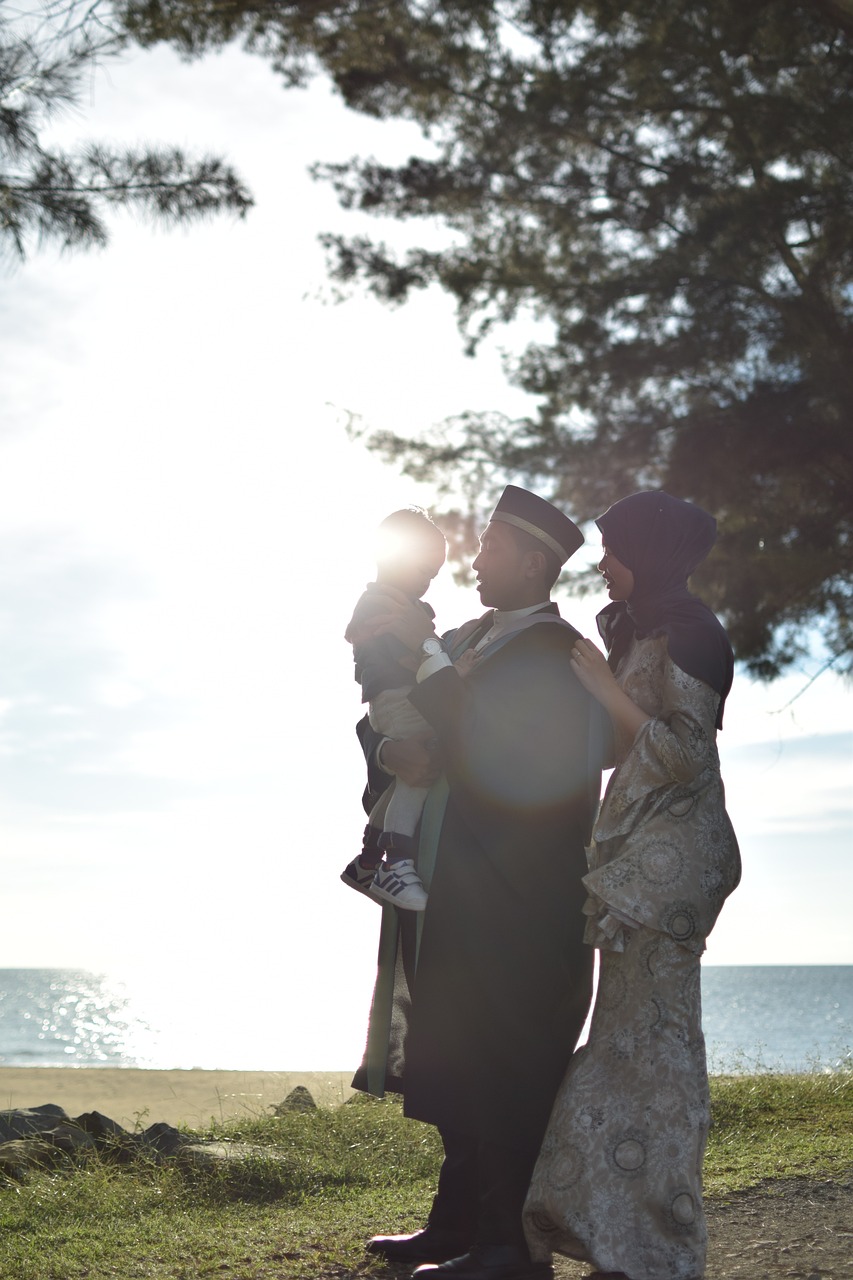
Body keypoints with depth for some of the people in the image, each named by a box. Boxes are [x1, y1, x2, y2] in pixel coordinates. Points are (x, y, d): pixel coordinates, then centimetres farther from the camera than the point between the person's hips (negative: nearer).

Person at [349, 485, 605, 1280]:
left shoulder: (556, 656, -11)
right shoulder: (469, 641, 15)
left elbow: (497, 756, -23)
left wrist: (425, 653, -19)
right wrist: (392, 749, -4)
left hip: (512, 909, -9)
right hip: (452, 902, 9)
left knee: (501, 1074, -4)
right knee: (457, 1072, 15)